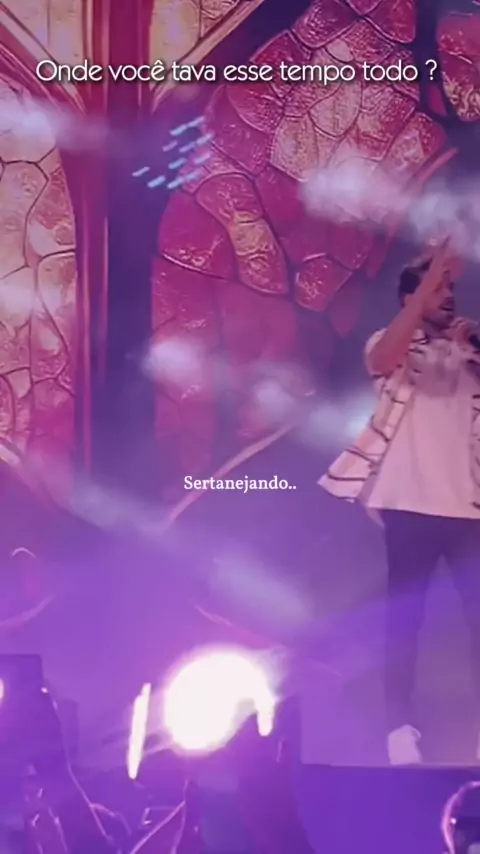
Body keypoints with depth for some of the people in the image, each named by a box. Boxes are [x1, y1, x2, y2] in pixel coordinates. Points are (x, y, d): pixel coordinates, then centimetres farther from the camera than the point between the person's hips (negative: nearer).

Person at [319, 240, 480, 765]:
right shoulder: (394, 345, 6)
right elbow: (383, 359, -19)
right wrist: (428, 284, -20)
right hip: (412, 502, -3)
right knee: (404, 617, -1)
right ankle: (401, 730, 2)